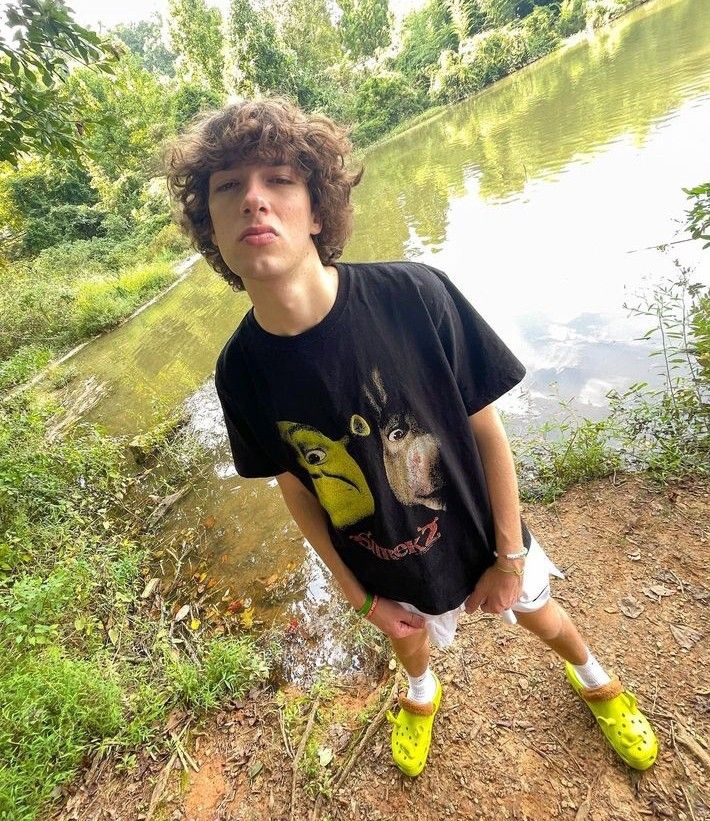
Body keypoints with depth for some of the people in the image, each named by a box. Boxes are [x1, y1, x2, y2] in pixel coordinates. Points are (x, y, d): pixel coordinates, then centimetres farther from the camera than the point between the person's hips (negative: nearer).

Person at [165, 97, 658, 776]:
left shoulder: (414, 295, -31)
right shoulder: (241, 371, -23)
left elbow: (485, 428, -19)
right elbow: (294, 485, -9)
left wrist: (509, 554, -8)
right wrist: (359, 595, -1)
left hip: (479, 534, -1)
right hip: (386, 568, 2)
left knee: (538, 614, 28)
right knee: (411, 637, 32)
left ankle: (594, 679, 67)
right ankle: (421, 693, 73)